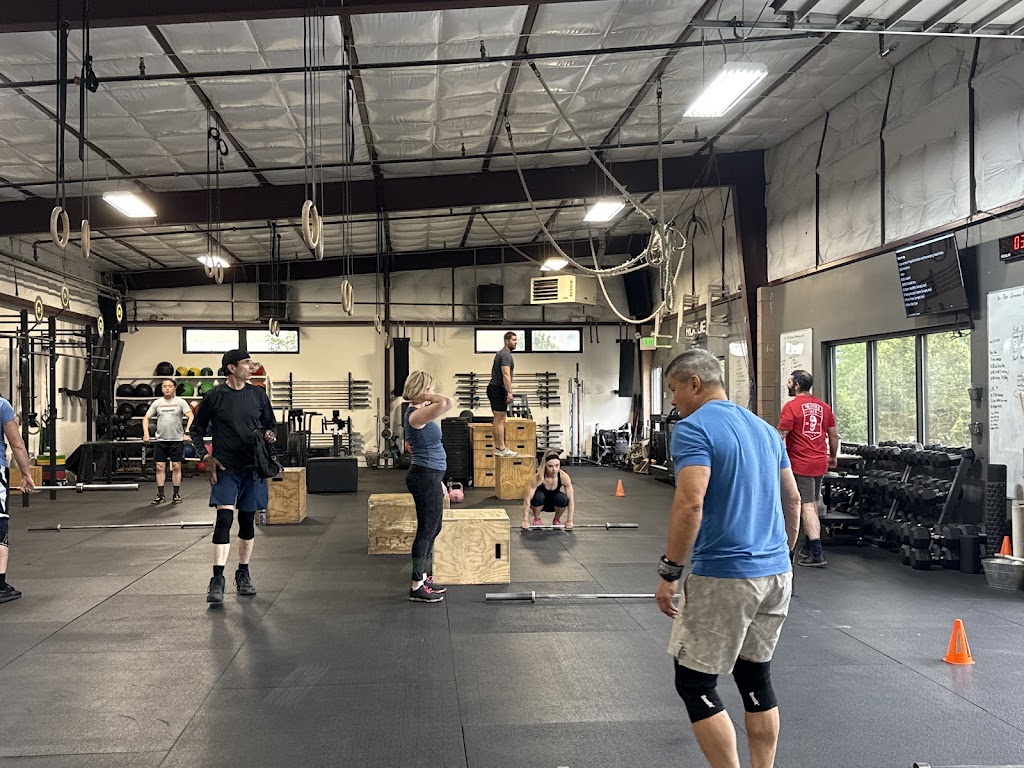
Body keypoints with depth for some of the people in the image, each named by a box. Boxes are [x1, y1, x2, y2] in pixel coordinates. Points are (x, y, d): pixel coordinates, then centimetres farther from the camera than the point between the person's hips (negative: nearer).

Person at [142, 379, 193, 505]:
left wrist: (186, 432, -20)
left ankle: (176, 495, 8)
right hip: (161, 440, 2)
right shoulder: (157, 403, 8)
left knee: (176, 467, 1)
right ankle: (160, 495, 9)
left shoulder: (180, 402, 0)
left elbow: (190, 417, -9)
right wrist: (146, 433, -4)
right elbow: (146, 418, 10)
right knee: (160, 467, 2)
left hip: (176, 440, -2)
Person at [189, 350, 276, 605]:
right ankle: (217, 581, -12)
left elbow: (270, 425, 16)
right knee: (224, 517, -14)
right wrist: (207, 457, -4)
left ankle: (243, 574, 24)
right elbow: (196, 430, 6)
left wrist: (269, 435, -7)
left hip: (253, 468, 3)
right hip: (225, 469, -3)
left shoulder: (258, 395, 6)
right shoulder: (214, 397, -3)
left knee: (248, 520, 9)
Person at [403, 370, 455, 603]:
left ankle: (425, 578, 28)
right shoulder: (415, 415, -19)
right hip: (425, 478, -11)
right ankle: (417, 587, 5)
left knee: (432, 529, 18)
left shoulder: (420, 414, 13)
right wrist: (426, 397, -19)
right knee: (426, 531, -3)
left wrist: (438, 481, 23)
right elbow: (447, 402, -37)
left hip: (429, 478, 11)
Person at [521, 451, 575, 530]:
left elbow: (570, 499, -21)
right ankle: (536, 519, -6)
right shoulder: (538, 478, -33)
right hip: (540, 503, -2)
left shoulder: (564, 476, -28)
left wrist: (569, 521, -23)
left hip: (554, 503, 2)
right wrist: (525, 521, -33)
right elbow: (527, 499, -31)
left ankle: (556, 519, -1)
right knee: (538, 496, -35)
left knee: (563, 499, -31)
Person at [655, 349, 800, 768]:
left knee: (694, 684, 3)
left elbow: (690, 504, -23)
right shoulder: (765, 428, 14)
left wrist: (669, 572, -17)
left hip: (724, 576, -8)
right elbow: (793, 500, 18)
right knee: (756, 678, 16)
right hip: (776, 572, 8)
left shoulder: (694, 428, -12)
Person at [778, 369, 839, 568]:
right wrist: (833, 457, 25)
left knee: (807, 507, -6)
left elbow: (780, 436, -14)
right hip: (820, 463, 7)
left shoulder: (791, 406, -11)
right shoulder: (823, 406, 9)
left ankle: (816, 554, -10)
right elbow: (834, 435, 13)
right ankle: (809, 548, 24)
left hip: (801, 464, -7)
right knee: (812, 505, 16)